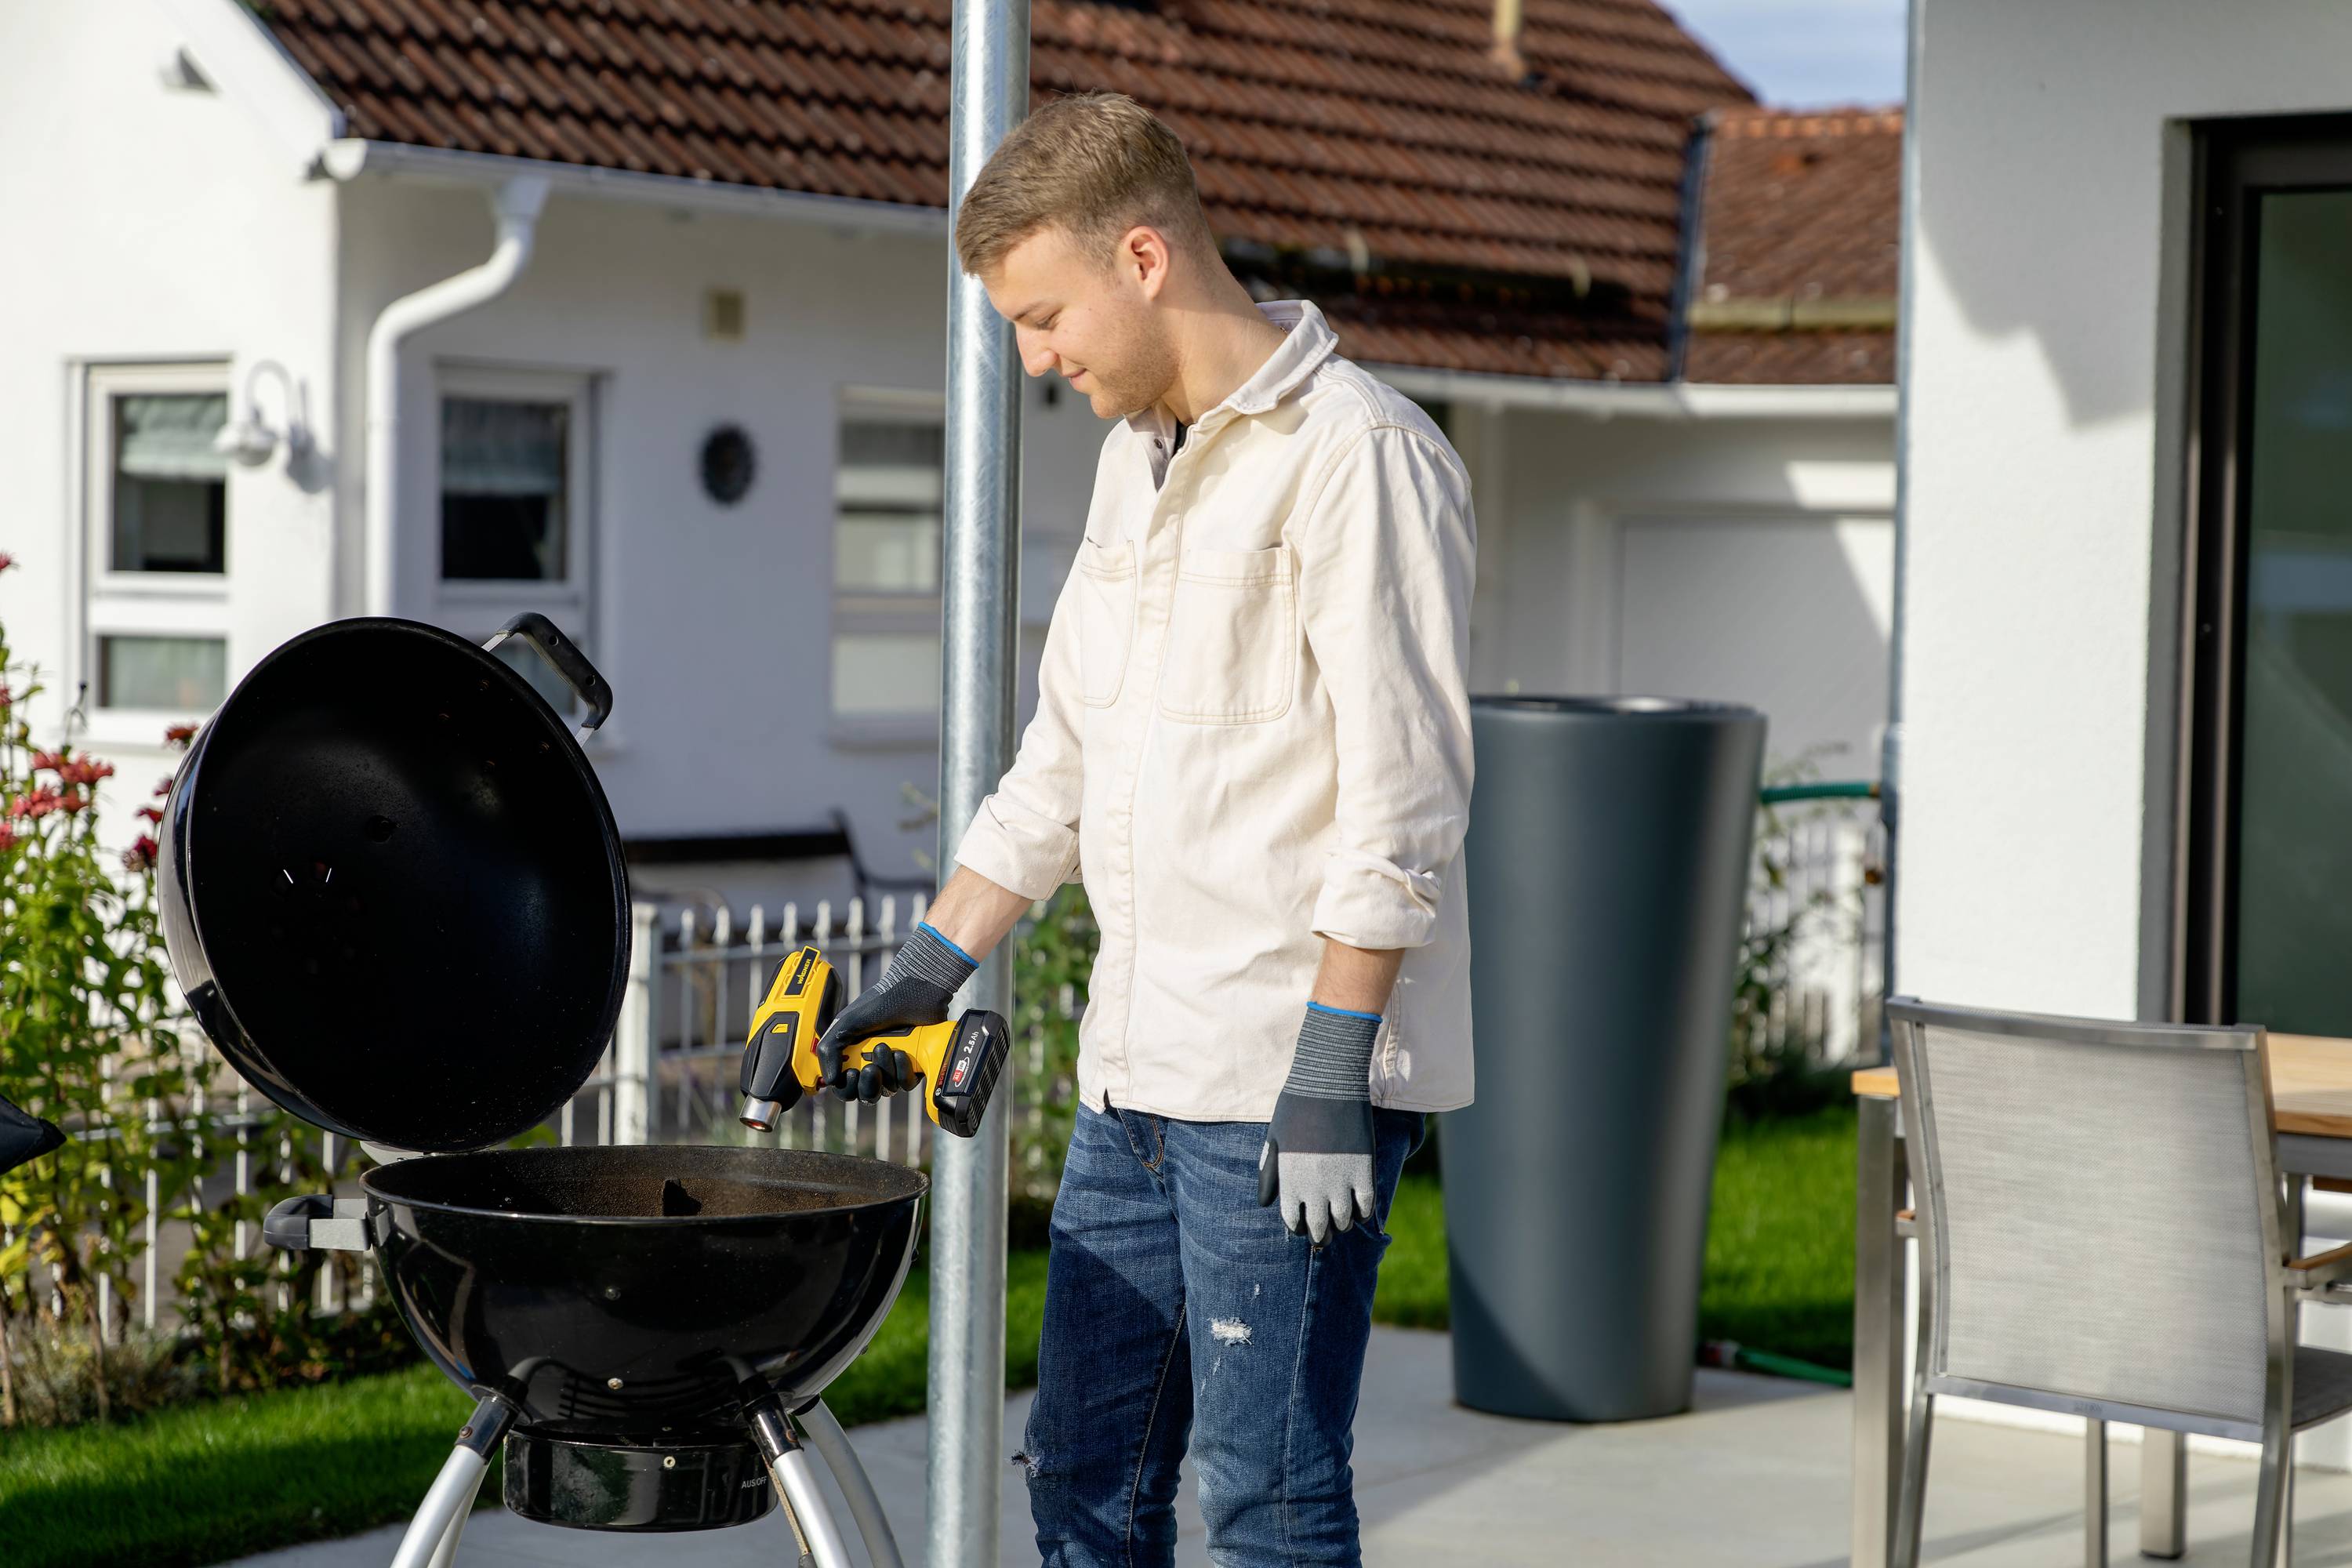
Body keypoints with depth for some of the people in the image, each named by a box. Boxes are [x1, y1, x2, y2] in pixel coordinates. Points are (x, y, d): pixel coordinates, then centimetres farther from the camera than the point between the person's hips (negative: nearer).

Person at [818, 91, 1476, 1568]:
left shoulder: (1357, 454, -12)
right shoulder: (1138, 457, 17)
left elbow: (1403, 788, -17)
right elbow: (1066, 759, 24)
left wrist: (1331, 1067, -19)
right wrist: (928, 972, 20)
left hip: (1291, 1074, -9)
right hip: (1141, 1066, 9)